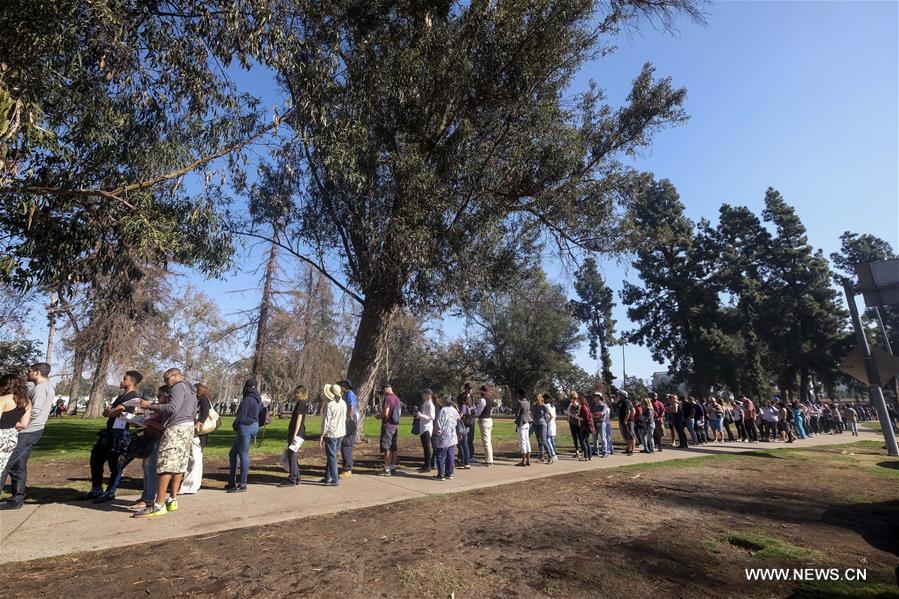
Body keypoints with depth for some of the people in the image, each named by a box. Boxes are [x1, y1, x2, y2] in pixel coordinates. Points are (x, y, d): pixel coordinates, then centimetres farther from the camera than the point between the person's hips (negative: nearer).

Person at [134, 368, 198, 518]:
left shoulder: (179, 387, -6)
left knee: (165, 465, -10)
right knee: (179, 465, 11)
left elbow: (172, 408, -20)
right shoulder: (191, 389, 23)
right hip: (188, 427, 10)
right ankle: (172, 500, 14)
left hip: (177, 428, -10)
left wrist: (150, 406, -13)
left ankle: (159, 506, -11)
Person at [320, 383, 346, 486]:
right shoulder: (343, 403, 2)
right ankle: (328, 476, 27)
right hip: (341, 432, 7)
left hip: (331, 433, -7)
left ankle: (334, 480, 6)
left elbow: (326, 421, -17)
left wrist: (322, 436, -10)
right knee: (331, 455, 19)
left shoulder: (329, 405, -19)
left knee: (332, 456, 2)